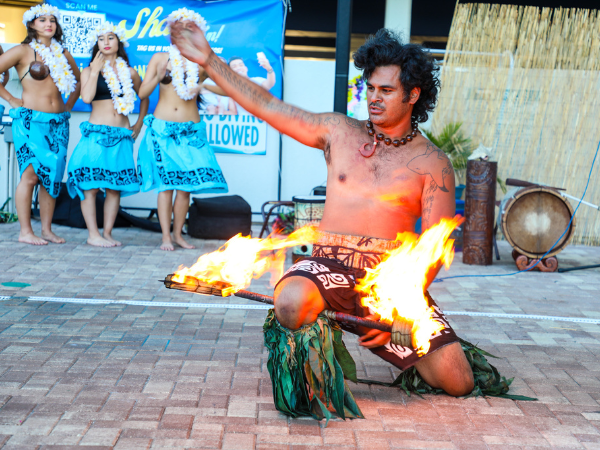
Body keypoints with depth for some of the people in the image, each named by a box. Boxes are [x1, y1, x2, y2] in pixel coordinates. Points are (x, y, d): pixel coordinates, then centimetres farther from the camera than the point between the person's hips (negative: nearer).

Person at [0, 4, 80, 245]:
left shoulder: (63, 54, 14)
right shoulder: (23, 51, -1)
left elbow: (78, 80, 29)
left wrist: (69, 105, 17)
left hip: (58, 123, 5)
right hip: (30, 120, -5)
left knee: (52, 175, 5)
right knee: (31, 174, -8)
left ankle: (47, 229, 12)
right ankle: (25, 232, -3)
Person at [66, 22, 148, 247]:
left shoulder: (130, 73, 12)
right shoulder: (89, 72, 5)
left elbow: (144, 98, 25)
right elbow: (86, 97, -13)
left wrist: (139, 124, 18)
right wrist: (95, 70, -9)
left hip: (122, 136, 3)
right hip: (96, 133, -3)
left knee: (115, 187, 1)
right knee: (91, 185, -8)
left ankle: (107, 233, 7)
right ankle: (93, 234, -3)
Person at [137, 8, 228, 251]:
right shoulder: (160, 58, 6)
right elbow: (142, 93, 1)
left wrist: (203, 86, -11)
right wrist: (158, 77, -15)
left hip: (190, 129, 1)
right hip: (162, 128, -1)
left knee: (186, 185, -2)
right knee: (166, 183, -4)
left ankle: (178, 233, 12)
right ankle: (166, 236, 1)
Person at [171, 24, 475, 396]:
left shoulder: (432, 163, 4)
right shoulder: (340, 133, 11)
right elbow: (266, 106, 10)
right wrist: (209, 61, 4)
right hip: (330, 268, 0)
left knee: (458, 382, -13)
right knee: (290, 304, -38)